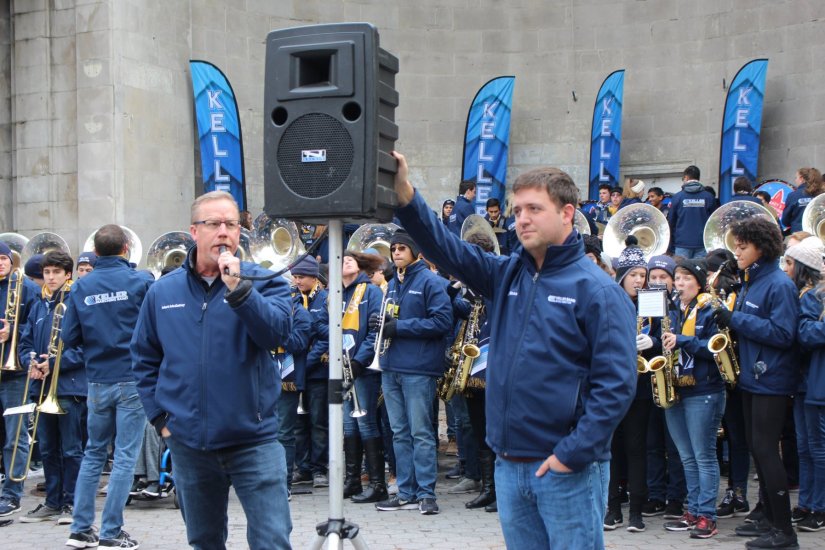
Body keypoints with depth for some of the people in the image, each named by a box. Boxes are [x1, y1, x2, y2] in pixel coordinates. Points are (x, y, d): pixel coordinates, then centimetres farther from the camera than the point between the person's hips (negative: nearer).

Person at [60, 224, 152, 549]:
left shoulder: (80, 288, 1)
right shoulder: (140, 282, -7)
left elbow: (69, 338, 2)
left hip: (97, 382, 4)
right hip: (132, 379, -3)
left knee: (93, 454, 16)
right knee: (125, 457, 1)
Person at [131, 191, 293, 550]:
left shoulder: (262, 282, -1)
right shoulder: (162, 292, 7)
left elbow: (278, 332, -19)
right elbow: (144, 359, 13)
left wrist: (237, 288, -27)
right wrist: (159, 416, 5)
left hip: (254, 439, -3)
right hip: (189, 443, 3)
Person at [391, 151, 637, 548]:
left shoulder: (598, 291, -9)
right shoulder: (506, 275, 9)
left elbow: (616, 385, -13)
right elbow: (446, 248, -2)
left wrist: (572, 454, -17)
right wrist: (404, 194, -16)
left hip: (568, 468, -6)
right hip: (509, 466, 6)